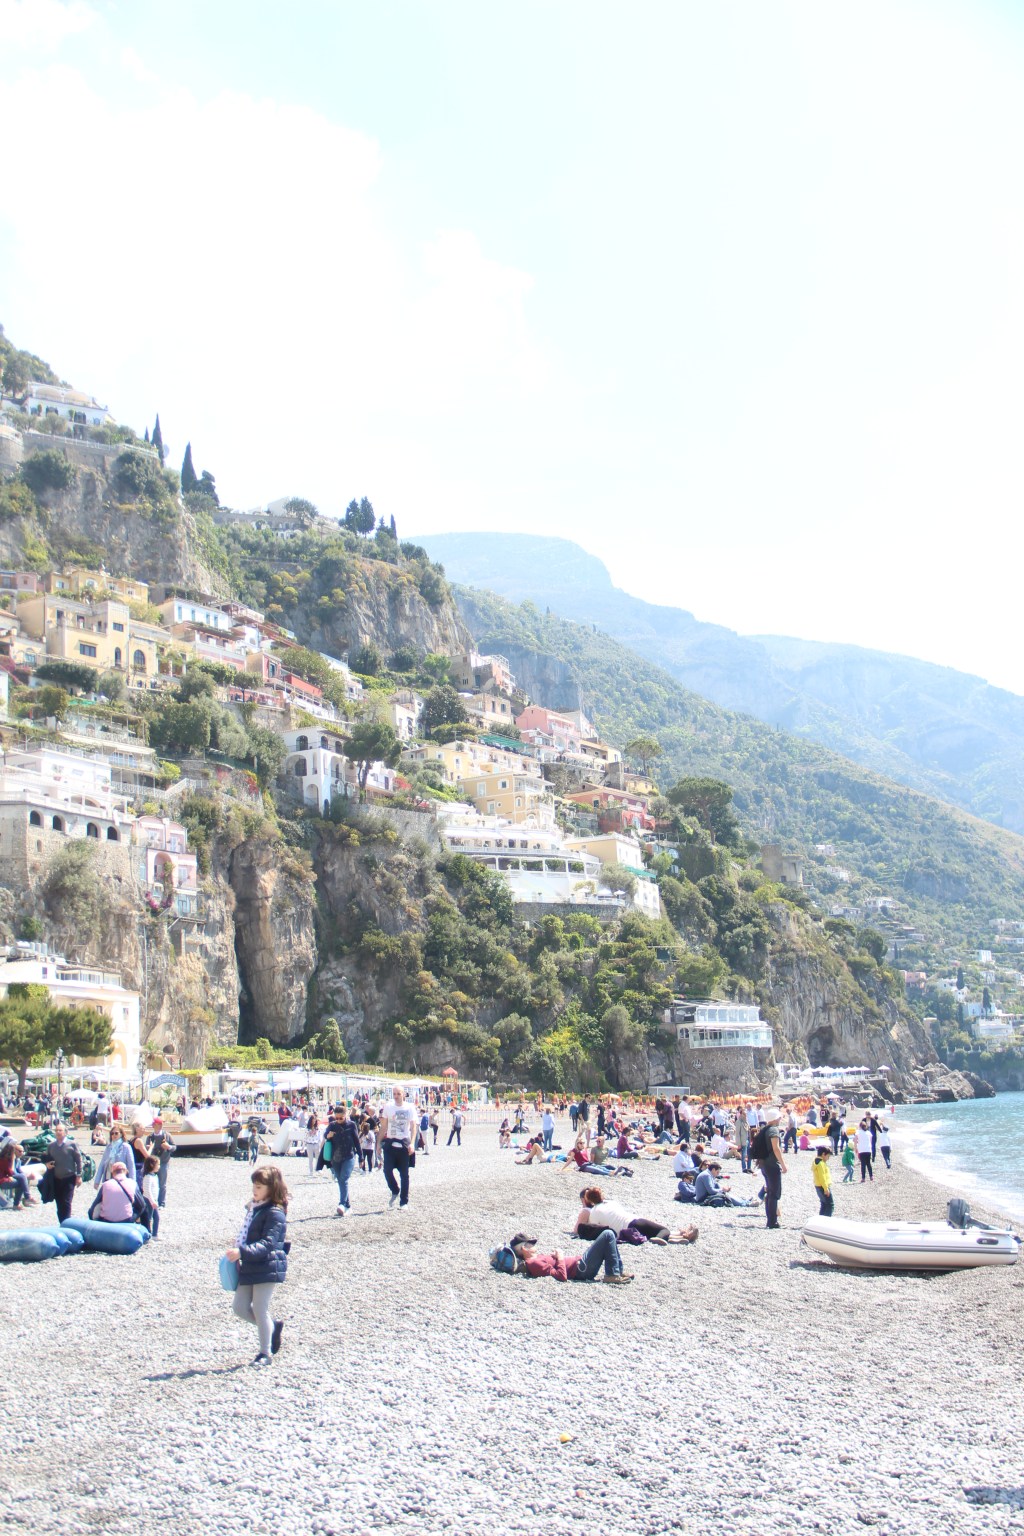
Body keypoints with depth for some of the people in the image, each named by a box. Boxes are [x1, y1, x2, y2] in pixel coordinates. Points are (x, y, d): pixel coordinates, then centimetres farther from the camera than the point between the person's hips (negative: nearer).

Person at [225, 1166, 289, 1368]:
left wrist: (242, 1252, -35)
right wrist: (238, 1250, 16)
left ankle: (265, 1353, 13)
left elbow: (267, 1244, -25)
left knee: (260, 1309, -3)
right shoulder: (253, 1208, 13)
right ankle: (273, 1328, 29)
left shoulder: (275, 1213, -16)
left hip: (268, 1268, -9)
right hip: (249, 1268, 9)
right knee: (240, 1308, 9)